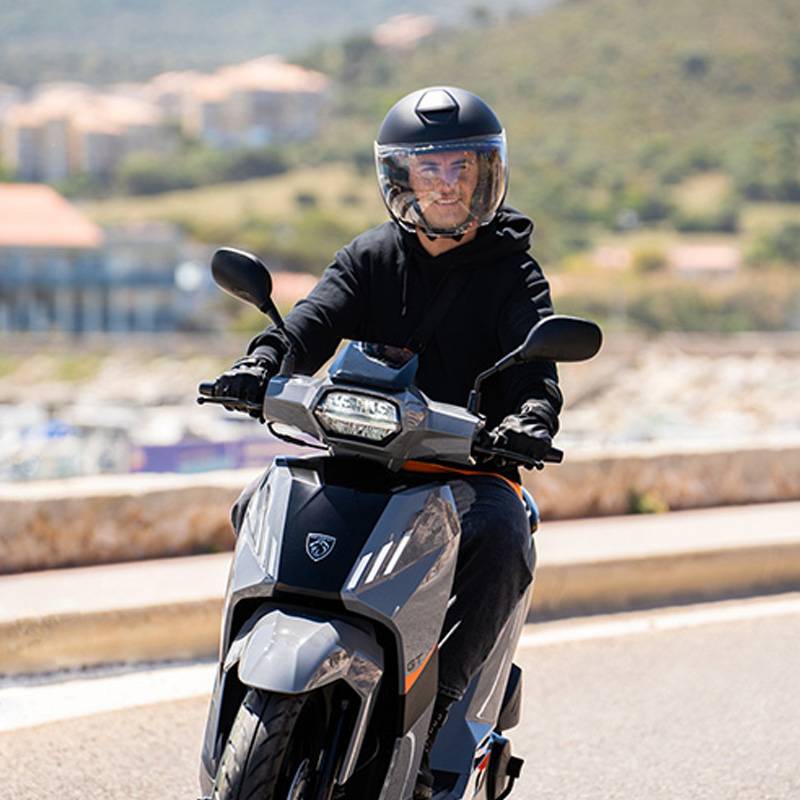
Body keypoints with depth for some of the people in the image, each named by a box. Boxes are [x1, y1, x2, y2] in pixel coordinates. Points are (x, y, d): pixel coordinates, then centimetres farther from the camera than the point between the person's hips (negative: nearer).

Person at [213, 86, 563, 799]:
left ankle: (435, 702, -30)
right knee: (259, 508, -22)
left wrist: (531, 416, -36)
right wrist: (265, 362, -29)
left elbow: (536, 360, -12)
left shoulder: (513, 272, 4)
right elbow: (316, 320, -6)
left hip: (470, 464, -2)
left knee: (502, 538, -35)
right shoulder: (372, 258, 10)